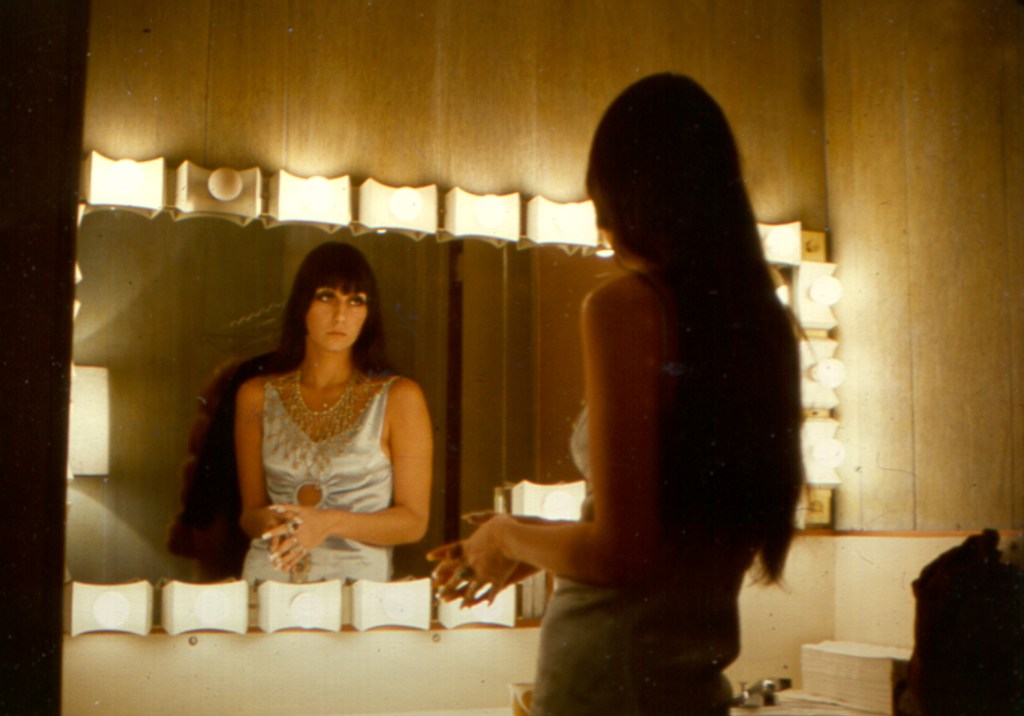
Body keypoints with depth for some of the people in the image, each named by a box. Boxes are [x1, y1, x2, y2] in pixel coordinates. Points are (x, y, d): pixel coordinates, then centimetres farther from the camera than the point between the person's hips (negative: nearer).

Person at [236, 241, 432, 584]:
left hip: (357, 584, -2)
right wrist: (270, 523, -8)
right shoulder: (257, 396, 10)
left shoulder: (399, 398, 2)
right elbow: (250, 510, 15)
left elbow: (414, 520, 2)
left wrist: (330, 523, -12)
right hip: (268, 578, 2)